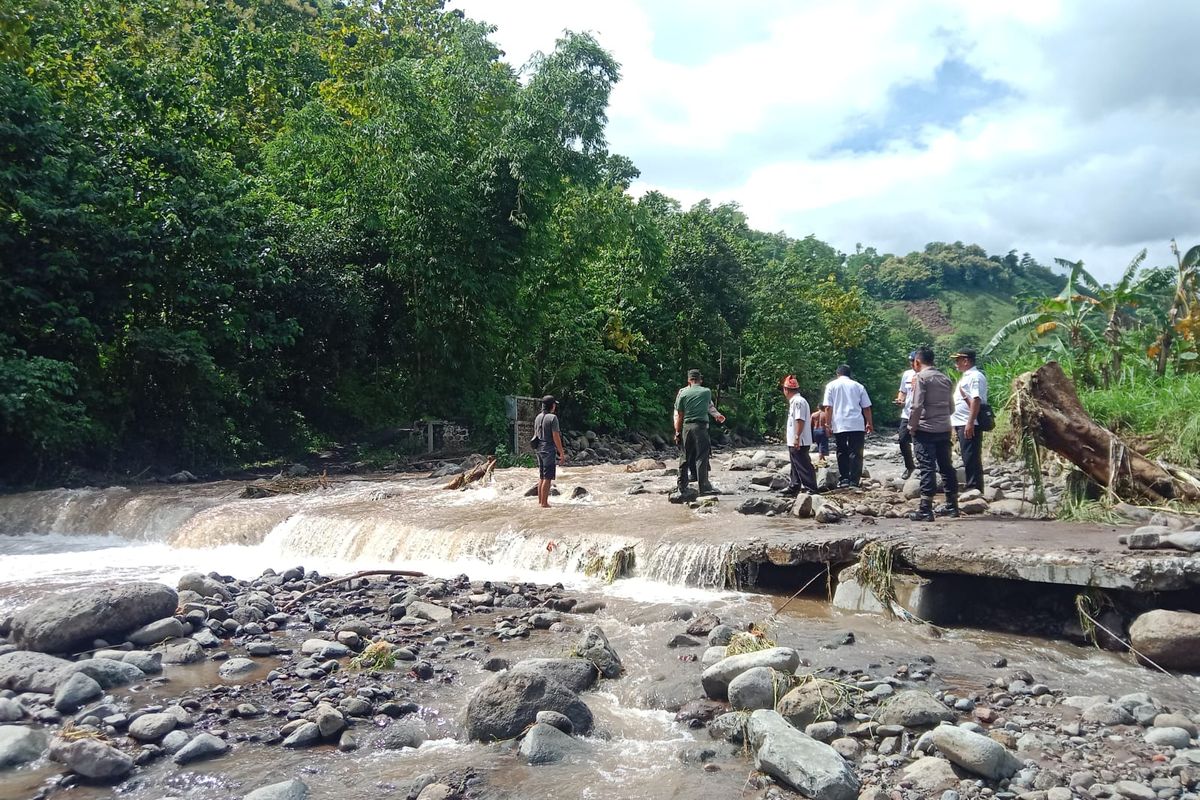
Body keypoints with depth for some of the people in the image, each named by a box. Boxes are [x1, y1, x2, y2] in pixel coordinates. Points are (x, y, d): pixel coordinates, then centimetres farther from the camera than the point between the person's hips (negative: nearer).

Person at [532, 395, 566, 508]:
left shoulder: (538, 417, 11)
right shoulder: (553, 418, -13)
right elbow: (556, 437, -15)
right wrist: (562, 453, -11)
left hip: (539, 449, 8)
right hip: (549, 449, -8)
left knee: (541, 477, 14)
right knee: (548, 478, -5)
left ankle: (540, 501, 19)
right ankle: (544, 503, -4)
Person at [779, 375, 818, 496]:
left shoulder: (798, 401, -17)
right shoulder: (794, 401, 15)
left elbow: (800, 420, -23)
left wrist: (797, 437, -25)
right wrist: (788, 432, 30)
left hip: (799, 442, -11)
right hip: (793, 442, 11)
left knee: (803, 466, -8)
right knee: (796, 465, 18)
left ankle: (811, 489, -5)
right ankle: (794, 488, 27)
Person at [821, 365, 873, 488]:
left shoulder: (831, 385, 5)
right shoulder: (858, 386, 10)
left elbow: (827, 407, -3)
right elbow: (866, 407, 10)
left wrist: (828, 423, 2)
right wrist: (869, 423, 18)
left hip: (839, 425, 0)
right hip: (857, 425, 1)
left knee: (842, 453, 10)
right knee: (856, 453, 3)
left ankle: (843, 480, 7)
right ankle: (854, 481, -1)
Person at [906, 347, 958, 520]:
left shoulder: (922, 377, -8)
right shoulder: (945, 378, 12)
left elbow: (917, 405, -15)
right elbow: (951, 407, 15)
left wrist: (912, 426, -6)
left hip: (925, 430, -6)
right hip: (944, 429, 6)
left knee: (927, 468, -7)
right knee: (946, 466, 13)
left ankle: (925, 510, -8)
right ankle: (952, 506, 21)